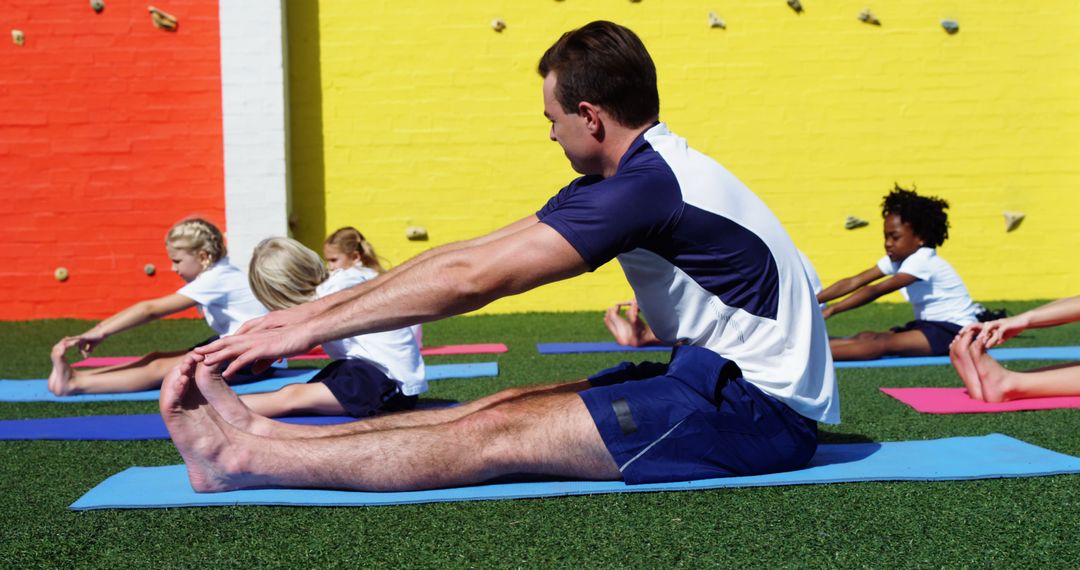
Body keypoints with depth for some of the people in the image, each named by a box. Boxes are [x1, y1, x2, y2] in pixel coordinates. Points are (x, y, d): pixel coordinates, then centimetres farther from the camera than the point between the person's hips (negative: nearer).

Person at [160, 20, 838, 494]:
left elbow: (471, 279, -20)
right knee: (513, 403, 0)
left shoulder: (649, 183, -20)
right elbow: (469, 254, 7)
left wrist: (310, 328, -12)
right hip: (725, 375, 9)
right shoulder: (637, 175, 10)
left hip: (762, 408, -9)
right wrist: (314, 311, 5)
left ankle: (245, 461, -8)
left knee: (502, 431, -13)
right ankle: (261, 433, 1)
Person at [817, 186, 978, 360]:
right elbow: (853, 282, -4)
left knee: (881, 345, -28)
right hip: (930, 326, 9)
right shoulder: (897, 258, 5)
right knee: (866, 337, -12)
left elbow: (876, 290, -30)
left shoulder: (922, 261, -21)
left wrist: (832, 309, -35)